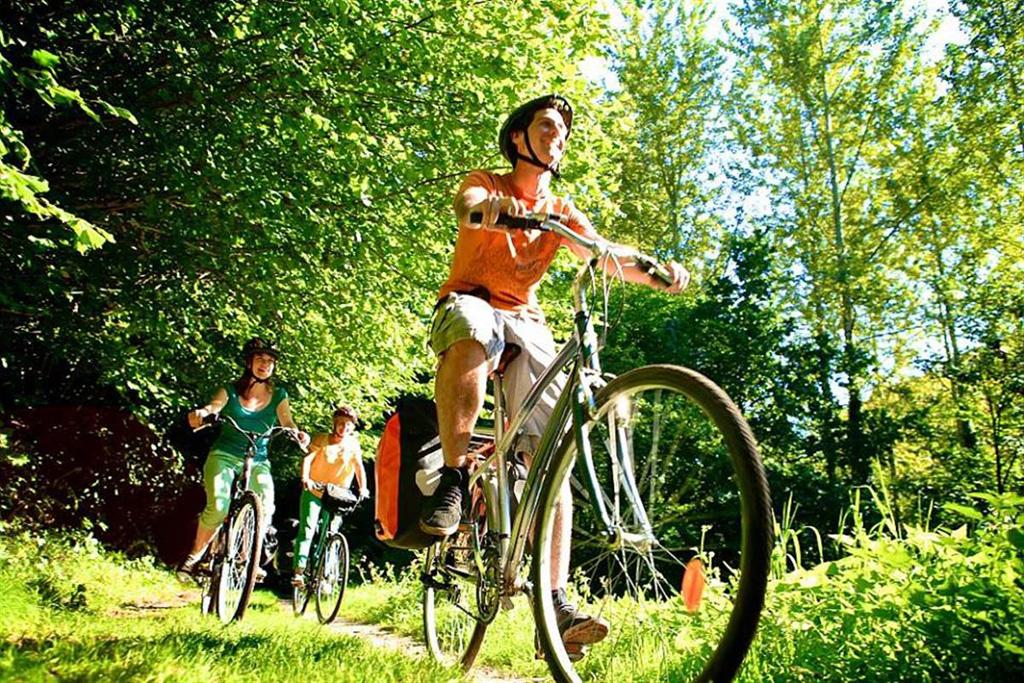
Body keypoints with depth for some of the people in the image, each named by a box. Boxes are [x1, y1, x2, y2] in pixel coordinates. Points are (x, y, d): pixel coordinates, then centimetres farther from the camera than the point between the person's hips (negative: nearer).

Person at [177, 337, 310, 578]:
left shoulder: (278, 396, 3)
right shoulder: (231, 391, 0)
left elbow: (287, 422, -11)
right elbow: (212, 407, -17)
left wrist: (298, 434, -35)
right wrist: (199, 414, -42)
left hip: (258, 460, 2)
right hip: (224, 455, -1)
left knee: (266, 506, -24)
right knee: (218, 507, -24)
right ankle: (194, 555, 1)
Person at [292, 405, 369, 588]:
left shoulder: (352, 444, 1)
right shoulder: (322, 440, -3)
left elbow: (359, 467, -9)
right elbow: (308, 458, -16)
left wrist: (363, 488, -26)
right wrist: (305, 478, -34)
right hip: (314, 491, -1)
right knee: (307, 529, -13)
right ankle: (299, 571, -13)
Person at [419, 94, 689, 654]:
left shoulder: (561, 212, 15)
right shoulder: (487, 183, 5)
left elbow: (605, 254, -3)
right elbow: (466, 205, -21)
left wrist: (654, 270, -25)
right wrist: (489, 204, -46)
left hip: (525, 322, 3)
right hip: (469, 303, -3)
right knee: (476, 329, -43)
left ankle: (556, 606, -16)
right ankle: (452, 478, -30)